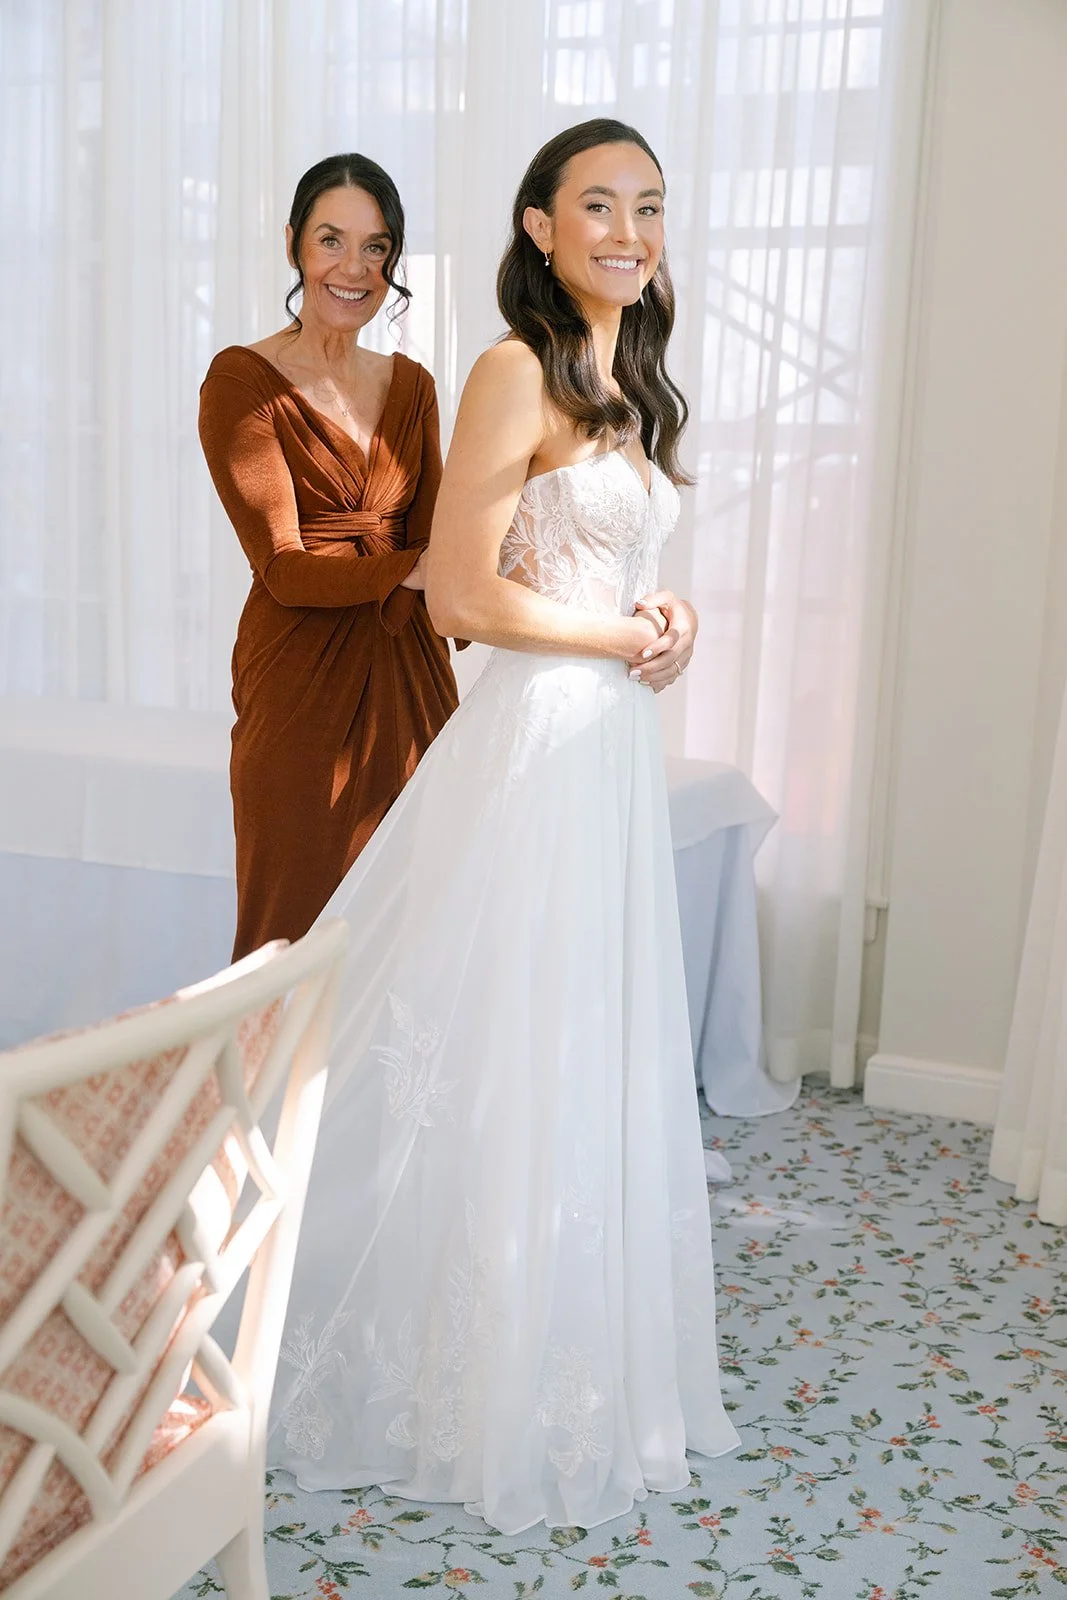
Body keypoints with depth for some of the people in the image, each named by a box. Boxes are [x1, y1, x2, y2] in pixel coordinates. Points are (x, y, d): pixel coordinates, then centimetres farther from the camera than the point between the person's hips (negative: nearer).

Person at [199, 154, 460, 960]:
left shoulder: (411, 385, 12)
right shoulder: (243, 380, -5)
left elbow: (429, 542, 5)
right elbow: (283, 568, -12)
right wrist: (418, 569, -17)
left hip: (410, 675, 5)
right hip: (299, 676, -5)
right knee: (298, 925, 4)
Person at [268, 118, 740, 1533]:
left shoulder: (630, 388, 15)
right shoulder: (518, 372, -12)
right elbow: (464, 594, -17)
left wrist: (663, 615, 2)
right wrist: (630, 638, -8)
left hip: (616, 747, 9)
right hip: (533, 741, -9)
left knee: (593, 1062, 16)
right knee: (508, 1065, 2)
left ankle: (575, 1353, 34)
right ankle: (487, 1381, 22)